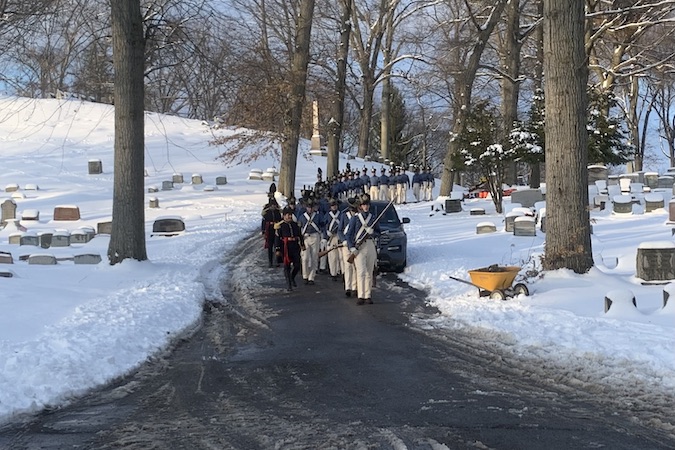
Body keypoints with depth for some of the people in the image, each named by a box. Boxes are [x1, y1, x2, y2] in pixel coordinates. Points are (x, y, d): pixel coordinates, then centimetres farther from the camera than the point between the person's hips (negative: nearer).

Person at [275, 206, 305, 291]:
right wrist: (278, 249, -10)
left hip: (295, 247, 4)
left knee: (297, 265, 2)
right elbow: (277, 238, -6)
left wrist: (302, 244, 12)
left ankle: (292, 278, 31)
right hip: (285, 247, -4)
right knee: (287, 266, 2)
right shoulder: (280, 225, -4)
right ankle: (289, 285, 10)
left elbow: (300, 235, 18)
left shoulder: (295, 224, 10)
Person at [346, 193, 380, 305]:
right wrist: (352, 248, -11)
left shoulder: (373, 218, 11)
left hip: (371, 246, 4)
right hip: (359, 247, -4)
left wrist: (372, 232, -8)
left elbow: (378, 233, 14)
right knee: (361, 272, -13)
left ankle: (368, 296, 11)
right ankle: (360, 296, -15)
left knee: (369, 272, 5)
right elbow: (349, 234, -1)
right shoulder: (355, 218, 2)